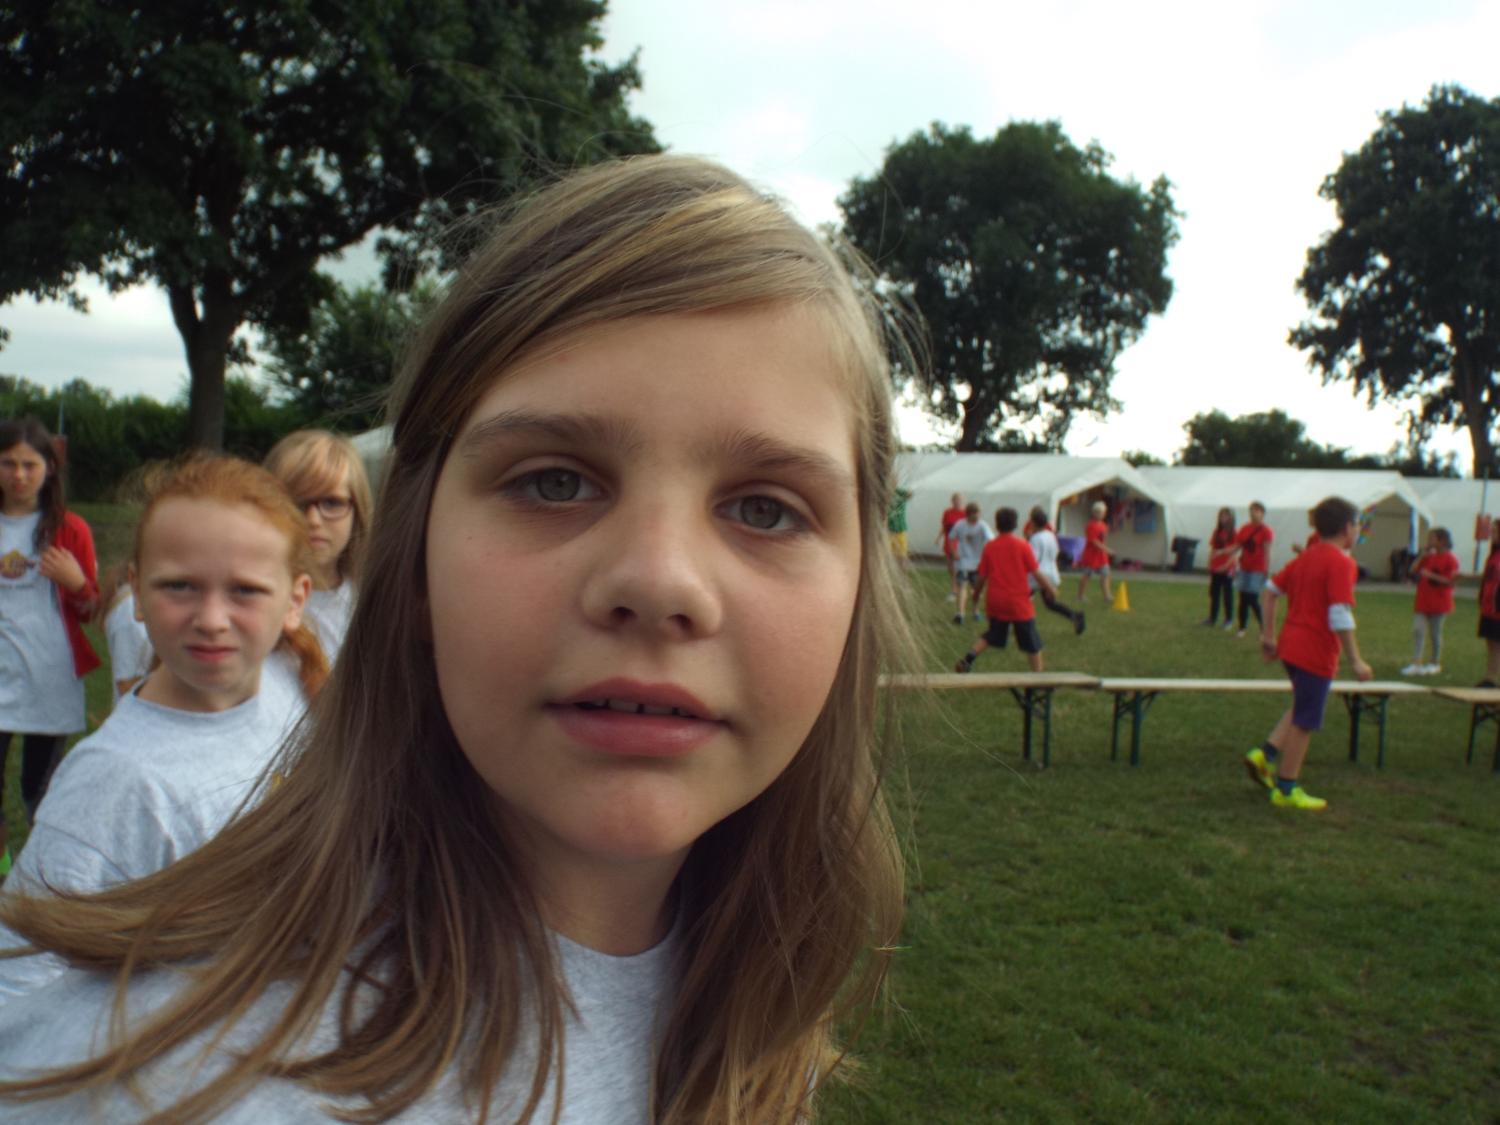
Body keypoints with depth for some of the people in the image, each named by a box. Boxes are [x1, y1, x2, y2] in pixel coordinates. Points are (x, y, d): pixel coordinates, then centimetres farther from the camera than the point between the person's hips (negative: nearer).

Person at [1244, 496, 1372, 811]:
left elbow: (1269, 590, 14)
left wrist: (1268, 634, 17)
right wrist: (1355, 660, -17)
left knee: (1302, 710, 24)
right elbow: (1340, 616, -22)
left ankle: (1265, 754, 12)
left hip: (1291, 645, 8)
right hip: (1317, 652, -8)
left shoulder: (1305, 557, 11)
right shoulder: (1341, 563, -15)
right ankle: (1286, 789, 9)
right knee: (1304, 722, 2)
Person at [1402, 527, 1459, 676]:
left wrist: (1432, 576, -22)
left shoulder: (1450, 558, -11)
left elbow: (1452, 581, -17)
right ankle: (1416, 663, -2)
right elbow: (1413, 570, 8)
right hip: (1422, 601, 6)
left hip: (1438, 603, -6)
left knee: (1435, 633, 5)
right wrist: (1422, 555, -1)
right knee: (1417, 630, -2)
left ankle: (1435, 663, 20)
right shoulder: (1429, 556, 10)